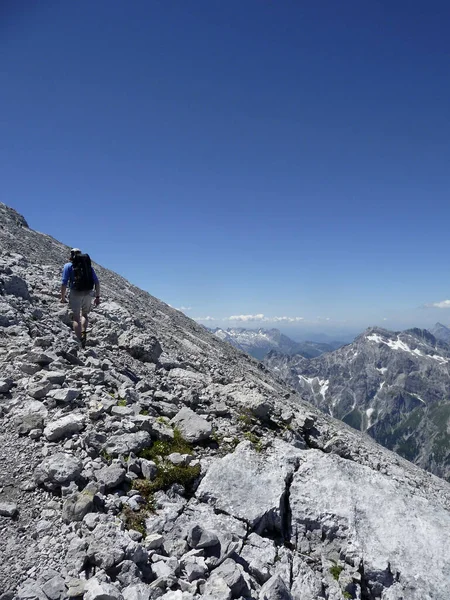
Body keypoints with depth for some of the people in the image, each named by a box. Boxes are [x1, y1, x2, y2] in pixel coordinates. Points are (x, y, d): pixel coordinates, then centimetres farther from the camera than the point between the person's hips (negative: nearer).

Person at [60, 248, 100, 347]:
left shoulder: (68, 265, 6)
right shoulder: (88, 265, 15)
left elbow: (64, 283, -3)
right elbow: (96, 282, 7)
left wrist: (62, 297, 5)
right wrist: (97, 297, 9)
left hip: (75, 293, -2)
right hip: (88, 294, 3)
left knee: (76, 318, 8)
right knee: (84, 315, 22)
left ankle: (79, 341, -1)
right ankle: (83, 332, -1)